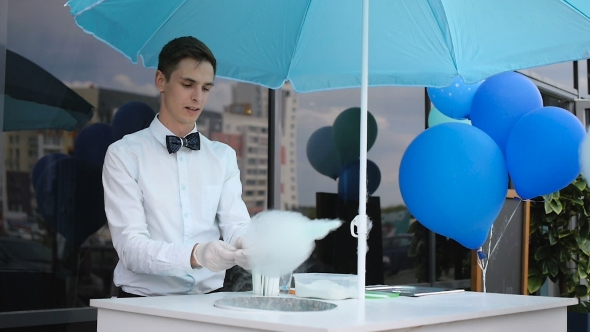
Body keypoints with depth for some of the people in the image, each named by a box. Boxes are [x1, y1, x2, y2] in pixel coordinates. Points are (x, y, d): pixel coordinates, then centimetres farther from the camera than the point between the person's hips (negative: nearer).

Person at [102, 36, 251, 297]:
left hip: (209, 300, 5)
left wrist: (246, 246, -21)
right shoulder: (124, 155, -1)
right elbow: (130, 246, -11)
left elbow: (235, 226, 2)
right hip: (145, 301, -4)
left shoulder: (224, 156, 13)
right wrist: (195, 255, -28)